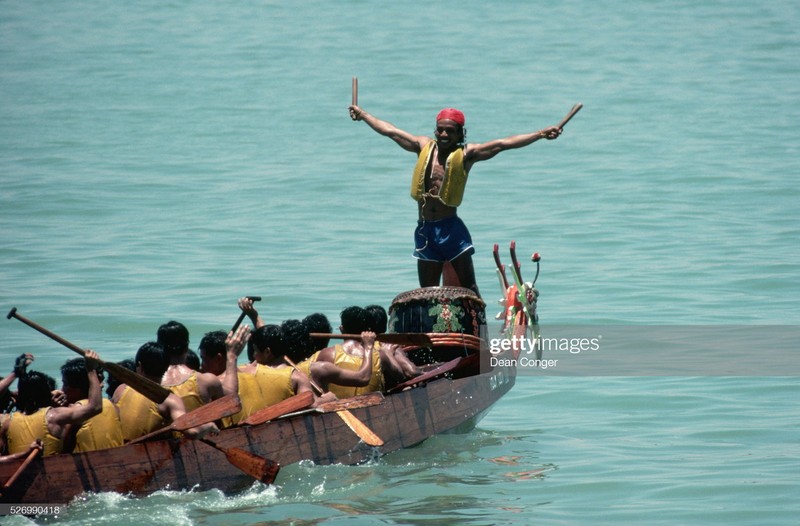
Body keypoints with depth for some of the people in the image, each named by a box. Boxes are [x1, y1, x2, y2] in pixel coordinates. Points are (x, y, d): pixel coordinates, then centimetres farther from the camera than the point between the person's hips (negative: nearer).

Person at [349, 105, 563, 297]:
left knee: (468, 286, -4)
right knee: (427, 292, 7)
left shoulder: (466, 154, -2)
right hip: (425, 230, 4)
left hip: (451, 228, -4)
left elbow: (502, 144, -11)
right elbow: (390, 130, 21)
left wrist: (540, 134, -20)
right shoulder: (424, 146, 10)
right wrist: (362, 114, 32)